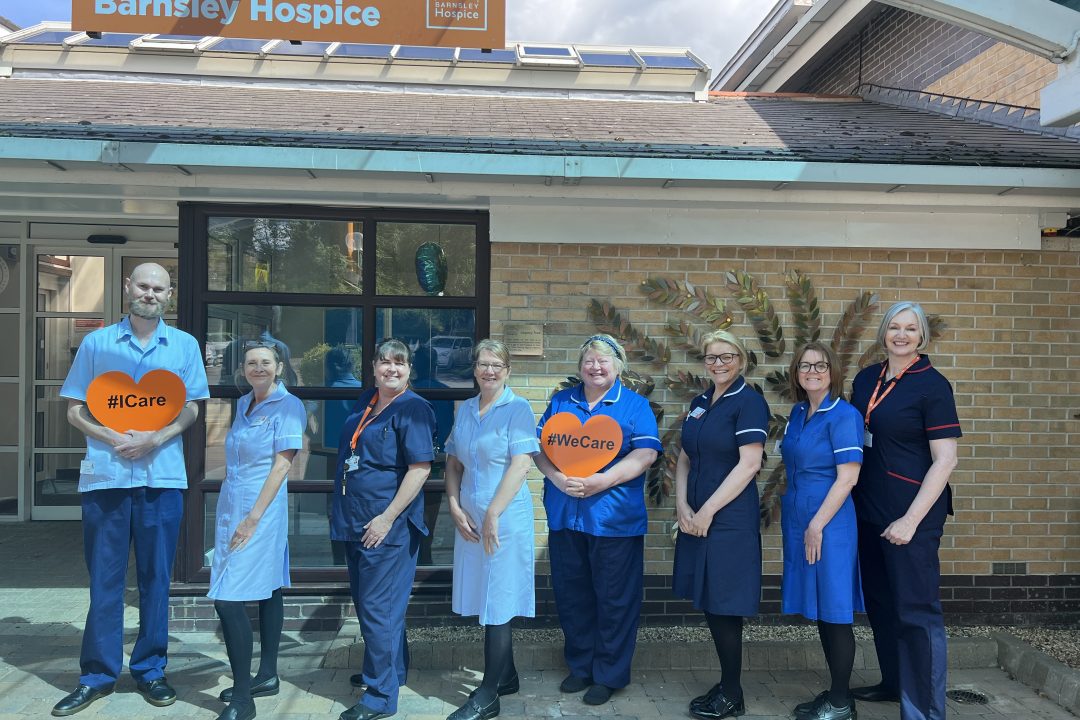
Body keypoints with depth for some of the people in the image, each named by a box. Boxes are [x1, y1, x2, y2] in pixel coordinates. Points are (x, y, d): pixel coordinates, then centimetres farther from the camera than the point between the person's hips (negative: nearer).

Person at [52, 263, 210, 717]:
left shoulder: (184, 346, 7)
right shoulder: (96, 343, 6)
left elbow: (191, 410, 5)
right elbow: (74, 410, 5)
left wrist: (154, 440, -13)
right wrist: (115, 440, -11)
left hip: (162, 475, 0)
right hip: (105, 474, 0)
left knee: (156, 578, 7)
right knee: (103, 578, 5)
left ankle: (150, 670, 19)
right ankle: (98, 675, 17)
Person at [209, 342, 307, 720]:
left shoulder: (288, 406, -10)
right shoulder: (243, 404, 12)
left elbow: (281, 464, -15)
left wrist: (253, 518, -17)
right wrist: (232, 513, 15)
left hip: (261, 509, -7)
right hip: (230, 505, 7)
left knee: (227, 597, -10)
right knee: (267, 591, 14)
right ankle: (267, 675, 24)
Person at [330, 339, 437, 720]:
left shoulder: (413, 409, -13)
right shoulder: (365, 402, 11)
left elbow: (421, 467, -20)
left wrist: (387, 518, -21)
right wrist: (339, 508, 20)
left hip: (388, 526, -9)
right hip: (354, 522, 9)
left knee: (378, 608, -3)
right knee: (365, 603, 19)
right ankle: (391, 669, 38)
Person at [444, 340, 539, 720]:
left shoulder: (518, 408, -7)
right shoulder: (465, 410, 10)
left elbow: (521, 463, -16)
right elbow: (453, 464, 12)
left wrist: (492, 514, -19)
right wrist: (455, 507, -1)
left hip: (505, 518, -6)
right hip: (470, 519, 6)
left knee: (497, 604, 1)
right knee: (486, 599, 14)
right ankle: (506, 676, 31)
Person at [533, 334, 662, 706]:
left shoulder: (635, 405, 1)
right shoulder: (560, 402, 11)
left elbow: (645, 454, -11)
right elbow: (539, 447, 5)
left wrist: (600, 481, -21)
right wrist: (557, 476, -15)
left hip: (614, 518, -3)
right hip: (564, 517, 4)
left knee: (614, 599, 5)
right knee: (570, 595, 12)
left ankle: (609, 674, 21)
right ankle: (580, 666, 29)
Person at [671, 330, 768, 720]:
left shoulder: (749, 402, -9)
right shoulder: (699, 403, 13)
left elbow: (748, 464, -16)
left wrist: (708, 511, -15)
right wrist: (682, 505, -2)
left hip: (730, 519, -7)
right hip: (695, 517, 7)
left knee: (723, 605, 0)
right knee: (708, 602, 12)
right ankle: (726, 684, 26)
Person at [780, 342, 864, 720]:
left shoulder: (843, 416, -12)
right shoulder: (798, 413, 11)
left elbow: (847, 478, -16)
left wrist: (817, 525, -18)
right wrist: (797, 521, 14)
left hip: (829, 522, -8)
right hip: (798, 520, 8)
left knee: (834, 611, 2)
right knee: (819, 611, 14)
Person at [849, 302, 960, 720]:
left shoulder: (932, 385, -10)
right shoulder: (866, 379, 7)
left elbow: (945, 459, -13)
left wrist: (911, 520, -17)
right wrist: (850, 500, 11)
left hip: (911, 515, -7)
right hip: (868, 512, 7)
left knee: (916, 611, -3)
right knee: (879, 602, 18)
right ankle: (893, 682, 36)